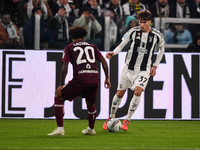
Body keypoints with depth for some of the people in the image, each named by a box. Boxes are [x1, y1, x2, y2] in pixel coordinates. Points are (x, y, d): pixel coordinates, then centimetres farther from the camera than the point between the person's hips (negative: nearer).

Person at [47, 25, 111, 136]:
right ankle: (91, 129, 43)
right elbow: (103, 61, 16)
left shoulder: (69, 48, 12)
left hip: (80, 79, -4)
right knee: (91, 104, 29)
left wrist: (61, 85, 0)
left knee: (58, 98, 11)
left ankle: (60, 128, 2)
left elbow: (65, 67, 0)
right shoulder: (92, 47, 23)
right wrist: (107, 78, 22)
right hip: (94, 78, 4)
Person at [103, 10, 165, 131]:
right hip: (129, 67, 1)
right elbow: (122, 45, -1)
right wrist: (113, 53, -22)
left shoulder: (157, 35, -5)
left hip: (144, 70, -1)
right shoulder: (133, 31, -6)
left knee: (138, 92, -22)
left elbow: (162, 49, 13)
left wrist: (155, 66, 9)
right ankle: (111, 118, 27)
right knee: (120, 94, 5)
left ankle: (127, 120, -10)